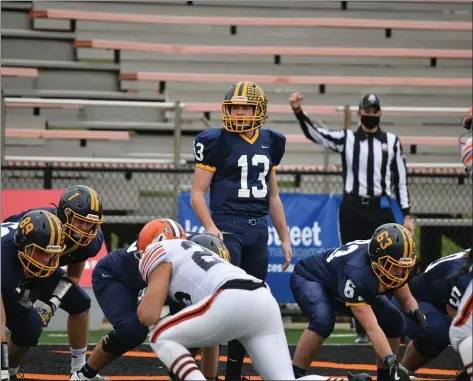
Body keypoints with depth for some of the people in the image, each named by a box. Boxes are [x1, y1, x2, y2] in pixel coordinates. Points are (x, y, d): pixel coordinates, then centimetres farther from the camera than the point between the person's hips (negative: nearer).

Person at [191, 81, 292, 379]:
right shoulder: (217, 142, -5)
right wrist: (210, 228, -20)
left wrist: (285, 238, 18)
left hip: (258, 230, 6)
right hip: (228, 227, -6)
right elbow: (197, 193, -5)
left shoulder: (270, 143, 12)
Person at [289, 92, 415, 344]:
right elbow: (314, 133, -11)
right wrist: (298, 112, -29)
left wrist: (407, 215, 0)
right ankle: (362, 331, 8)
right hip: (351, 210, 0)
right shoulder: (346, 139, 3)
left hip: (381, 210, 0)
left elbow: (401, 180, 7)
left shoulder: (391, 142, 5)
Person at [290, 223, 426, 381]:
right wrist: (392, 362, -54)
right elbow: (372, 328, -47)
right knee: (323, 320, -38)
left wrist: (415, 312, -26)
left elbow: (406, 298, -3)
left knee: (395, 321, -8)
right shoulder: (357, 272, -44)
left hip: (342, 287, 8)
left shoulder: (393, 268, -21)